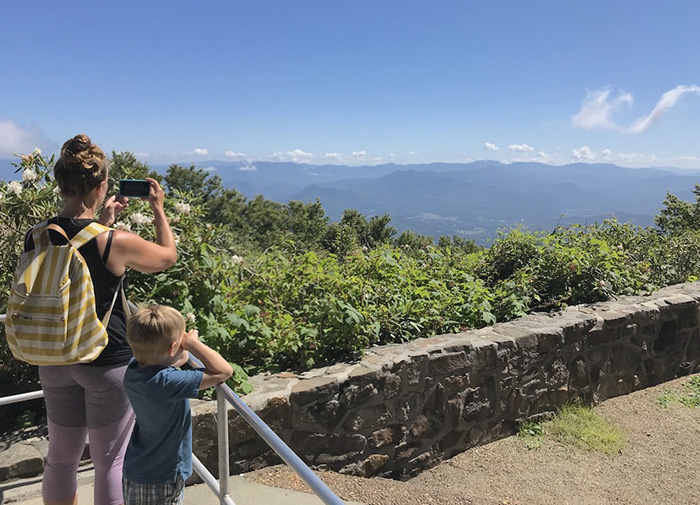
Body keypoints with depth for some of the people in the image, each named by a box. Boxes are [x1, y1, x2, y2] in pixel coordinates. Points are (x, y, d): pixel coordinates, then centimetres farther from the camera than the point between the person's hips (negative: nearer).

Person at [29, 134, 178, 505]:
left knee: (60, 457, 22)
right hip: (107, 363, -5)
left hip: (55, 361, 5)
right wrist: (158, 209, 8)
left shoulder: (36, 237, -7)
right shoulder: (117, 242, -21)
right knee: (110, 462, 12)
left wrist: (103, 222, 18)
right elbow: (167, 256, -2)